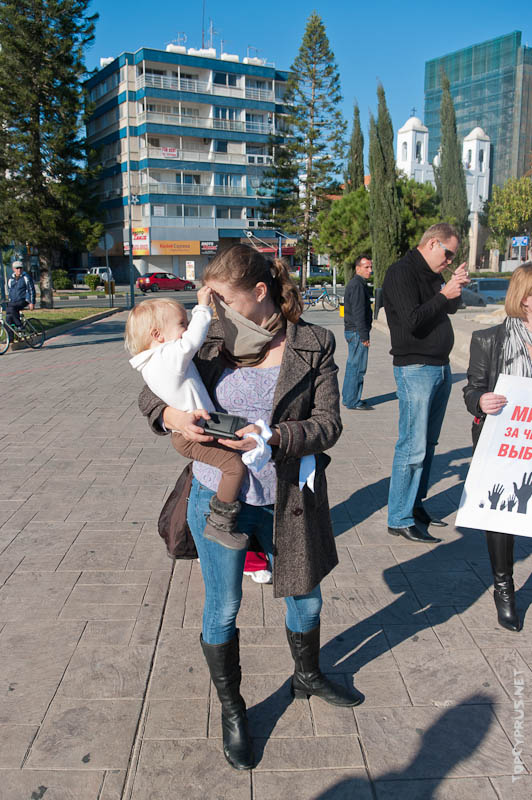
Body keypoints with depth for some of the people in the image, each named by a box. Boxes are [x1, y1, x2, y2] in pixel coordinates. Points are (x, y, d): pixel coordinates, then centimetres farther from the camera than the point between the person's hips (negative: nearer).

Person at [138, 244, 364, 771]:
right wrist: (171, 415, -20)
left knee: (305, 595, 20)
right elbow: (150, 394, 3)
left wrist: (274, 438, -26)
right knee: (223, 608, 12)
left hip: (286, 499, 1)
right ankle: (231, 710, 38)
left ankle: (308, 676, 52)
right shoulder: (211, 339, -6)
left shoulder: (313, 344, -8)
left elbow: (328, 422, -10)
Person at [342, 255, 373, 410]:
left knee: (352, 366, 16)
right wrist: (364, 336, -21)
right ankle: (353, 402, -3)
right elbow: (358, 313, -21)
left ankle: (347, 398, 24)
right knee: (358, 367, -7)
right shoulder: (357, 285, -16)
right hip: (357, 332, -11)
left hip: (351, 331, 11)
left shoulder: (357, 284, 18)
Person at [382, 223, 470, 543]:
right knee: (413, 447, -7)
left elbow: (451, 308, 25)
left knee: (428, 444, 14)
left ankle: (415, 505, 25)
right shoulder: (402, 273, -12)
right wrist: (443, 295, -14)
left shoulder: (431, 274, 15)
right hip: (416, 369, -9)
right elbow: (412, 321, -22)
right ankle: (400, 520, 1)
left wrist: (457, 286, 6)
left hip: (441, 367, 9)